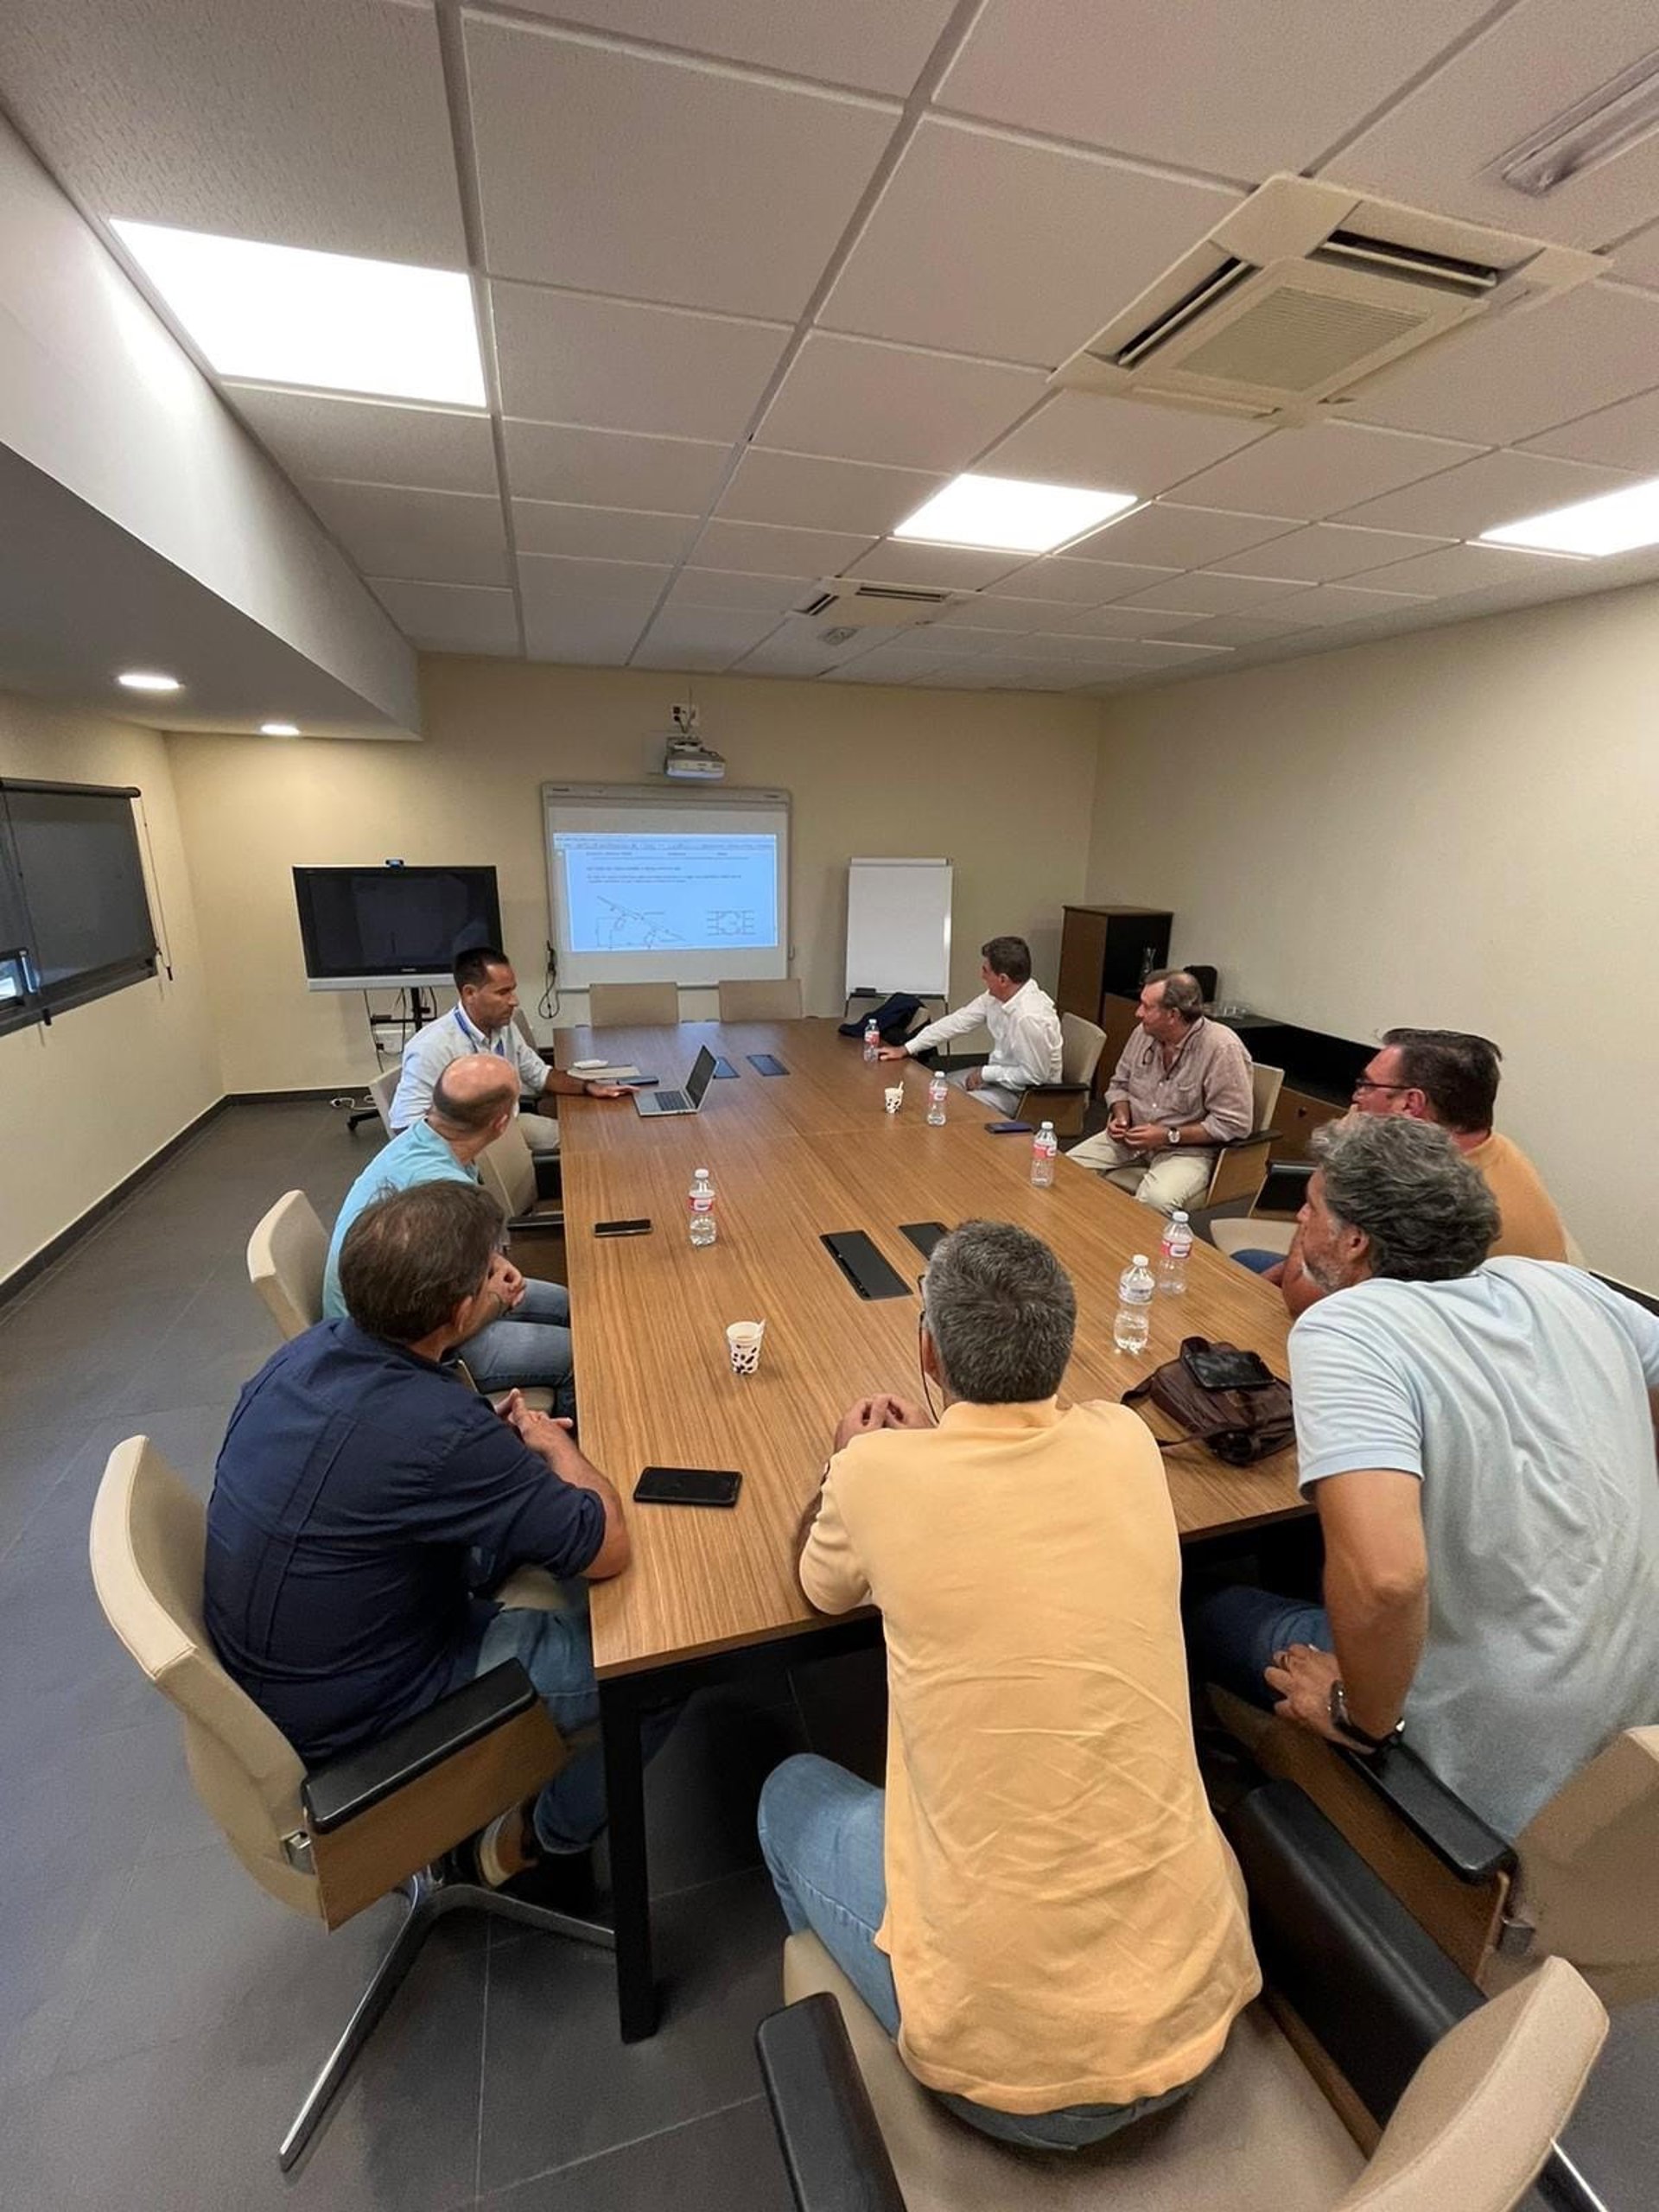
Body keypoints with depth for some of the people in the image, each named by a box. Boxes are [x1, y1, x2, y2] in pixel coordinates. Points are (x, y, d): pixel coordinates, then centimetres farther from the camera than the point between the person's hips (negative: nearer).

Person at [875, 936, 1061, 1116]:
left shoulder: (1031, 1017, -31)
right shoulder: (996, 996, -6)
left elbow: (1034, 1076, -26)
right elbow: (958, 1021, 1)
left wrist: (985, 1074, -16)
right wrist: (906, 1049, 2)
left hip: (1026, 1095, -8)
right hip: (1000, 1075, 8)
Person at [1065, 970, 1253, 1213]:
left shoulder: (1222, 1049, -19)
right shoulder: (1145, 1032, 0)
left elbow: (1235, 1124, -18)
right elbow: (1120, 1084, 16)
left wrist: (1169, 1136, -20)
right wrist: (1121, 1117, -5)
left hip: (1188, 1148, -6)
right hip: (1133, 1138, 6)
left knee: (1156, 1200, -35)